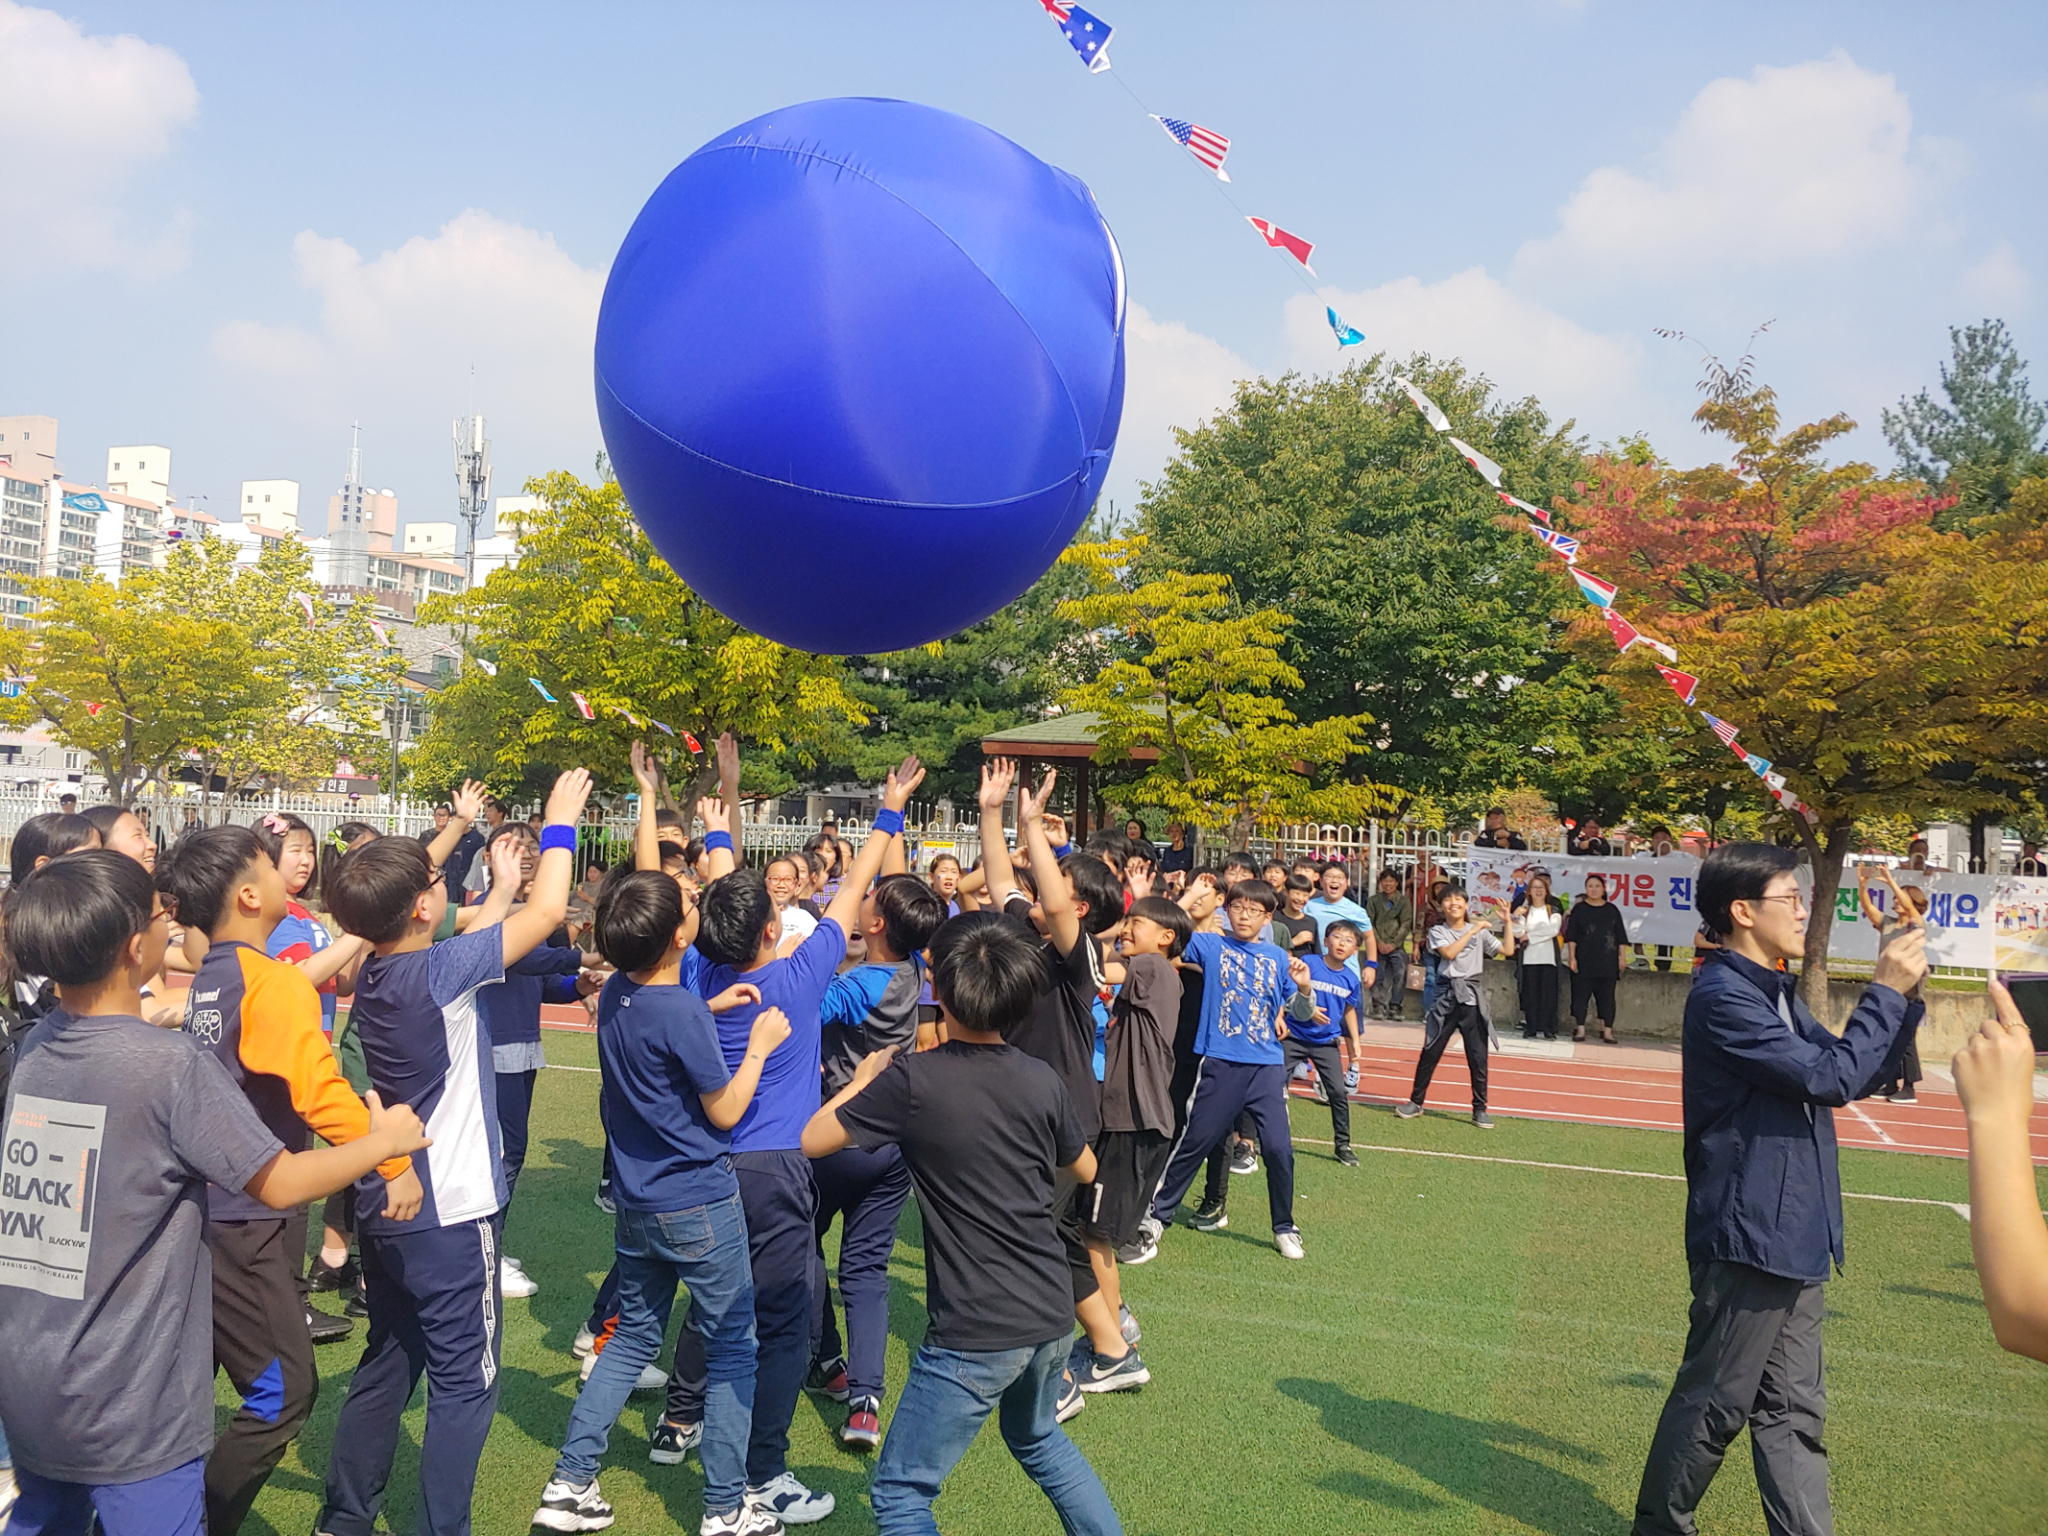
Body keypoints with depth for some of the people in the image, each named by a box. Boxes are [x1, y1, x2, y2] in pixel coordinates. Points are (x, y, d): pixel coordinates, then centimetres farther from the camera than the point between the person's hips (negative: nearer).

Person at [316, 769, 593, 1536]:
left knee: (386, 1365, 20)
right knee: (464, 1384, 3)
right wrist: (560, 821, -4)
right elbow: (547, 909, -16)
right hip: (449, 1214, -8)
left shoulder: (374, 971, 1)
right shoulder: (438, 971, -21)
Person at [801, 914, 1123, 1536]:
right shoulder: (1043, 1081, -2)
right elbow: (1084, 1170, 14)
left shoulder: (912, 1080, -17)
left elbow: (812, 1139, -7)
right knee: (1039, 1439, 32)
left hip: (976, 1331, -6)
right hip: (1050, 1313, 6)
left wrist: (864, 1078, 9)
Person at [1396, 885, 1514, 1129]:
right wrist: (1473, 930, -15)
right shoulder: (1438, 932, 3)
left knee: (1478, 1056, -1)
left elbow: (1508, 950, 2)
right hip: (1446, 997, -1)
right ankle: (1416, 1102, 14)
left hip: (1472, 998, 1)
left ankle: (1480, 1109, 9)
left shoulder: (1480, 931, 9)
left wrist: (1508, 921, -1)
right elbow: (1449, 953, -16)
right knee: (1430, 1052, 2)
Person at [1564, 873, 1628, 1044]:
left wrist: (1621, 957, 5)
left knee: (1606, 996, 3)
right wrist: (1572, 957, -6)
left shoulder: (1612, 910, 10)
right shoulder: (1579, 909, 5)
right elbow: (1571, 936, 2)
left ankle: (1607, 1030, 6)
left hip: (1607, 962, 1)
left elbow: (1620, 937, 11)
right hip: (1584, 961, -1)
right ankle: (1580, 1029, 4)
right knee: (1580, 995, -1)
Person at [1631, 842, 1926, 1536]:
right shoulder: (1723, 997, -18)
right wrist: (1886, 992, -13)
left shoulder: (1777, 994, 14)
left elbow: (1843, 1072, 16)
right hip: (1748, 1237, -9)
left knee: (1794, 1409, 13)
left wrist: (1899, 992, 4)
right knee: (1715, 1404, 5)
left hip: (1790, 1240, 9)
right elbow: (1833, 1078, -22)